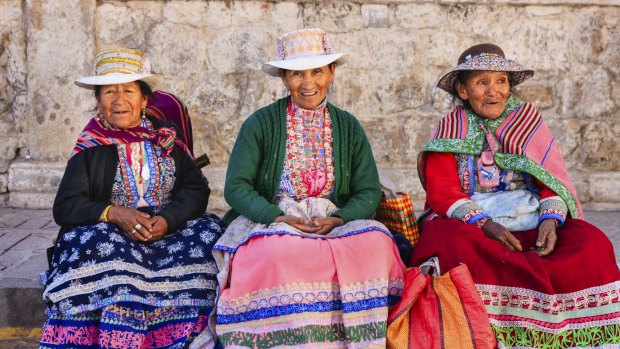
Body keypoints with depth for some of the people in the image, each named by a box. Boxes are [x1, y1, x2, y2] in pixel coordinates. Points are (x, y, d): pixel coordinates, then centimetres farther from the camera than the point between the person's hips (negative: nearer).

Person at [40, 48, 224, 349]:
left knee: (209, 231, -23)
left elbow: (197, 189, 3)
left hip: (168, 232, 2)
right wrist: (115, 214, -18)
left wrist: (168, 218, -17)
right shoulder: (91, 149, 6)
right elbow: (65, 207, -1)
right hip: (107, 235, -2)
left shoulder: (166, 141, 12)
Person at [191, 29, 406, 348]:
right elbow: (235, 186, -3)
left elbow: (369, 190, 7)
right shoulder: (260, 124, 2)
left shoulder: (348, 128, 12)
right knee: (280, 253, -38)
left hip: (336, 224, 3)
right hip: (270, 222, -2)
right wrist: (278, 217, -18)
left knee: (376, 243, -29)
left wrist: (339, 219, -13)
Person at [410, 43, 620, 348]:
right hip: (470, 224, -2)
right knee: (450, 243, -36)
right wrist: (484, 224, -19)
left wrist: (550, 219, -14)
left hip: (531, 223, 2)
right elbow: (441, 191, -4)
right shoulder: (450, 129, 9)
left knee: (593, 245, -25)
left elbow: (553, 180, 7)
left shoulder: (527, 118, 14)